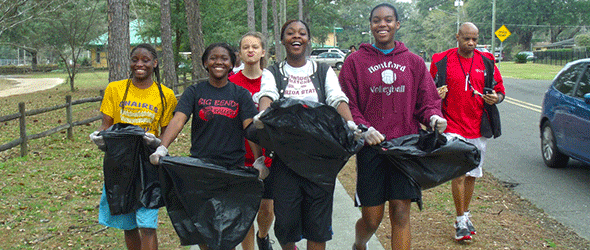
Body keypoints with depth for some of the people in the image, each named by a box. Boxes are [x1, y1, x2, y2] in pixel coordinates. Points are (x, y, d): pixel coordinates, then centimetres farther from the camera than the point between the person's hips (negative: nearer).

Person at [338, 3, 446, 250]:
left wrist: (434, 116, -10)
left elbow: (427, 100, 12)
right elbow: (346, 105, 2)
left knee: (401, 214, -3)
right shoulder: (356, 61, 6)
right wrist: (363, 129, -15)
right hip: (371, 146, -1)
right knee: (371, 219, 4)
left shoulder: (414, 62, 12)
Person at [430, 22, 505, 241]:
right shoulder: (441, 61, -2)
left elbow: (500, 89, 14)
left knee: (472, 174, 13)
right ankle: (460, 221, 2)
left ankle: (465, 214, 30)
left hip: (478, 127, 4)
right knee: (458, 173, -11)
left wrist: (496, 98, -9)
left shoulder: (486, 62, 6)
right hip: (453, 126, -3)